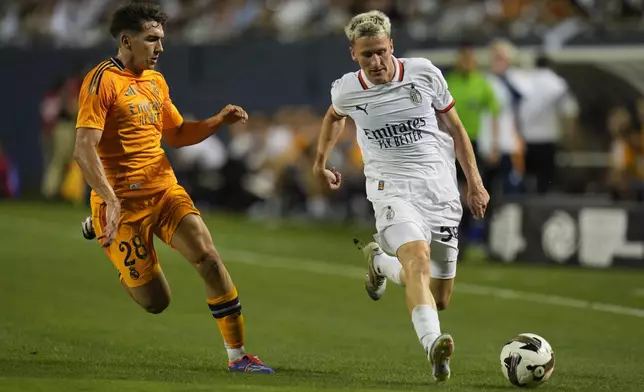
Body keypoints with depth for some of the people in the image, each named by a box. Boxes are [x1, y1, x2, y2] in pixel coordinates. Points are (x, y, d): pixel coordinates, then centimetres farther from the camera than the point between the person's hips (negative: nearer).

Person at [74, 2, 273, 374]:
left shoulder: (156, 81, 13)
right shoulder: (103, 81, -12)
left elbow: (177, 134, 25)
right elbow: (84, 149, -20)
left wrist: (219, 121, 7)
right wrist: (110, 200, -32)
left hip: (166, 191, 6)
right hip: (123, 202, -6)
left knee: (209, 258, -16)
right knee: (156, 302, -2)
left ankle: (238, 355, -6)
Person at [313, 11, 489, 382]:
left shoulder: (424, 73, -3)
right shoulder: (347, 90, -2)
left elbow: (455, 128, 9)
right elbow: (334, 116, 24)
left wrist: (475, 182, 6)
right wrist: (321, 162, 34)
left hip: (441, 194, 2)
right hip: (392, 192, -2)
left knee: (439, 299, 7)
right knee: (418, 258, -34)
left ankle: (380, 261, 35)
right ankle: (434, 346, -50)